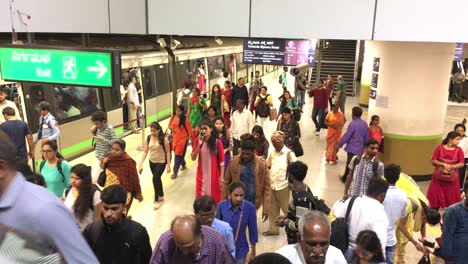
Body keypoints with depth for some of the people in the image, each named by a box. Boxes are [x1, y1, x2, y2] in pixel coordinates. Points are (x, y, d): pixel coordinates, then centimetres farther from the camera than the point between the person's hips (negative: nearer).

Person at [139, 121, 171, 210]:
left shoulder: (164, 139, -18)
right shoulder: (148, 138, -6)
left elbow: (168, 152, -13)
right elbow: (145, 151, -3)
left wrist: (168, 165, -13)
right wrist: (141, 164, -8)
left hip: (161, 162, -5)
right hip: (152, 162, 5)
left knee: (155, 179, -13)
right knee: (157, 179, 19)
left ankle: (156, 200, 5)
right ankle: (161, 196, 41)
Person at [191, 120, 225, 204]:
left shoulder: (217, 142, -10)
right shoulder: (197, 140, -1)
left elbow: (221, 162, -7)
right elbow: (193, 158, -5)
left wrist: (221, 177, -8)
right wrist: (199, 145, -17)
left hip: (214, 175, -2)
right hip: (201, 174, 2)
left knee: (214, 197, 8)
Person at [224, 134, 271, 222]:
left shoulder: (262, 164, -7)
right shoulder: (233, 162, -5)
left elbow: (267, 187, -6)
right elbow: (226, 183, 3)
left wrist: (266, 208, -9)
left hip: (253, 204, 0)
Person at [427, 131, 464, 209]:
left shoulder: (459, 150, -2)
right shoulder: (440, 147, -4)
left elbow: (462, 164, -4)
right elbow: (433, 161, -4)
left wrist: (452, 166, -19)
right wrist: (444, 164, -18)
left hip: (452, 177, 0)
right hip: (439, 176, 0)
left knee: (451, 197, 3)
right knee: (436, 195, 5)